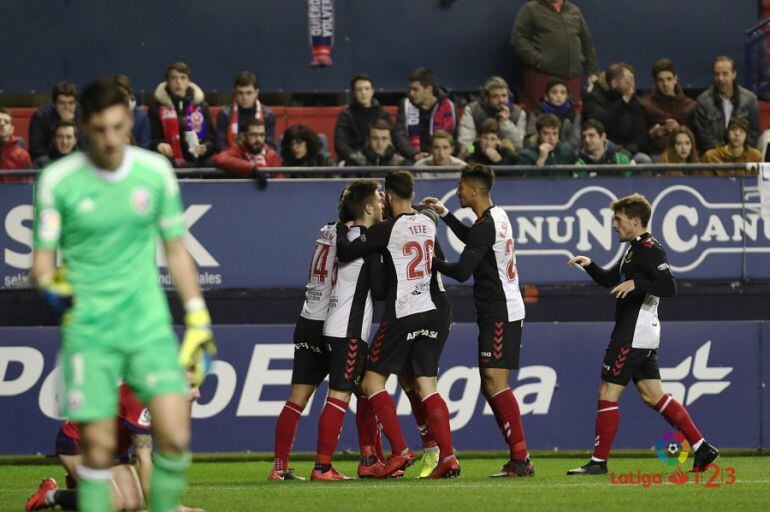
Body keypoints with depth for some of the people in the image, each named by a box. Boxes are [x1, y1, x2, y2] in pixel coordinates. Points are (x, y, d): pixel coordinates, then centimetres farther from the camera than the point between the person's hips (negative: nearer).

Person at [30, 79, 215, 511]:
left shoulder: (155, 172, 3)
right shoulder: (58, 180, -4)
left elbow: (176, 249, 12)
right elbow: (42, 260, 1)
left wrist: (198, 320, 8)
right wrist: (50, 283, -23)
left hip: (149, 325, 2)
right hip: (88, 328, -2)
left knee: (175, 437, -12)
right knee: (99, 447, -5)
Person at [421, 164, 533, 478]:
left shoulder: (485, 225, -16)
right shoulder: (498, 216, 14)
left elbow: (462, 272, -19)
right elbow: (471, 239, 36)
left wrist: (431, 261, -4)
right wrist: (444, 214, 33)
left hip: (499, 314, -10)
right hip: (502, 311, 10)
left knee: (495, 382, -15)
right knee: (490, 386, 11)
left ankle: (520, 459, -21)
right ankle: (519, 457, 9)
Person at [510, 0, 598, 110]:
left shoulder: (574, 11, 20)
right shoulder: (531, 9, 6)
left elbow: (587, 42, 23)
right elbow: (518, 38, -4)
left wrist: (592, 72, 15)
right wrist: (538, 60, -13)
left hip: (572, 76, 4)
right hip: (542, 75, -4)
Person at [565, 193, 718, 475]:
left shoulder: (649, 249, -13)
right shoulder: (634, 249, 19)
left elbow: (669, 287, -23)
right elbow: (609, 280, 27)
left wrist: (636, 283, -31)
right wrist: (589, 265, 10)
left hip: (633, 335, -11)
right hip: (642, 335, 11)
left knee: (608, 392, -6)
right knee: (652, 395, 11)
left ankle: (599, 460, -3)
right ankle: (701, 448, 10)